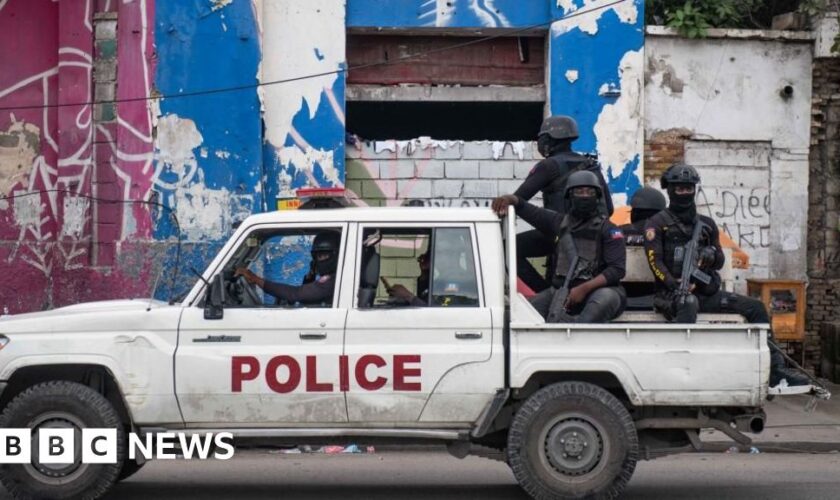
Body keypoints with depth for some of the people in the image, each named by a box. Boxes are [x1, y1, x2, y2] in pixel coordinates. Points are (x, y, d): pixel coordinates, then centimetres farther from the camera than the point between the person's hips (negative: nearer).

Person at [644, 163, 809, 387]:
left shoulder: (707, 224, 19)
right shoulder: (658, 223, 4)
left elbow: (719, 261, 18)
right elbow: (655, 261, -7)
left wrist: (712, 255, -7)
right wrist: (676, 286, -24)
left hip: (706, 293, 6)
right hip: (673, 293, -6)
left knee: (755, 307, -7)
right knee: (689, 303, -41)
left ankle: (775, 369, -6)